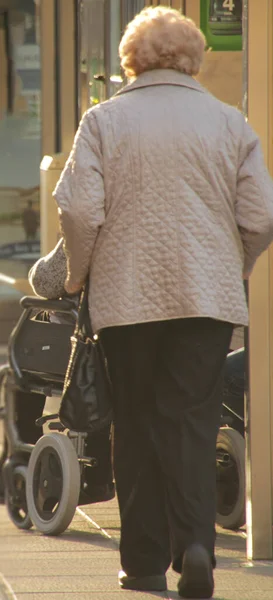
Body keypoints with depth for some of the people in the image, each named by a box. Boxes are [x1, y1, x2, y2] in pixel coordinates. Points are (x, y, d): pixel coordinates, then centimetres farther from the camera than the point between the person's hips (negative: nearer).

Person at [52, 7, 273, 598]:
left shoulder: (103, 121, -2)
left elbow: (80, 212, -10)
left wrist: (77, 275, 7)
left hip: (126, 297, 0)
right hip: (209, 297, 0)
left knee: (137, 425, 9)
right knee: (193, 419, 3)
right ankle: (195, 541, -16)